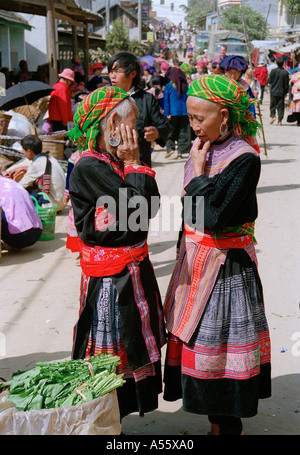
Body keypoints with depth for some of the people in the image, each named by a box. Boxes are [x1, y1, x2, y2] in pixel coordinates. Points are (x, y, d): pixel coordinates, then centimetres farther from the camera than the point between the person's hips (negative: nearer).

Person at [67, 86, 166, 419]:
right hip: (111, 278, -9)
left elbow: (151, 205, 6)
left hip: (133, 267, 9)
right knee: (112, 354, 2)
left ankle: (119, 413, 33)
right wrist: (134, 164, -14)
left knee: (131, 347, 18)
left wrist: (133, 164, 1)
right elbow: (136, 209, -23)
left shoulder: (116, 162, 10)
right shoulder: (89, 167, -19)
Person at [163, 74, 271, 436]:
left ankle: (229, 425, 18)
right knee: (195, 337, 14)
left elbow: (214, 216, -27)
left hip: (225, 266, -8)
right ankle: (216, 419, 29)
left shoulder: (244, 159, -17)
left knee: (219, 345, 1)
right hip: (195, 259, 8)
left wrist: (199, 173, -17)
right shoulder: (201, 151, 6)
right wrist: (185, 252, 17)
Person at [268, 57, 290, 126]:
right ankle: (280, 120, 3)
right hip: (282, 92, 1)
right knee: (280, 107, 6)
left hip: (274, 91, -1)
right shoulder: (285, 72, -4)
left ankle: (273, 116, -12)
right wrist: (286, 92, 10)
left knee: (272, 105, 10)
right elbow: (287, 84, 0)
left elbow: (269, 81, -4)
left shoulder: (273, 71, -8)